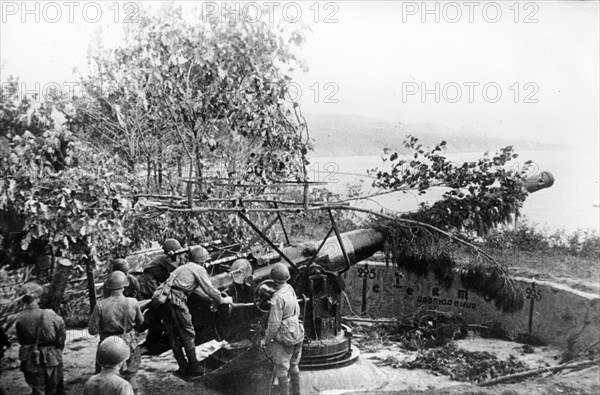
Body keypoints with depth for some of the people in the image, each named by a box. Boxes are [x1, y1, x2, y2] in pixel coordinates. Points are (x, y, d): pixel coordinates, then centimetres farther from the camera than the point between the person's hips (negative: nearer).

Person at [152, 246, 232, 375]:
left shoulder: (182, 268, 28)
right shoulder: (199, 269, 3)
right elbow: (209, 288, 4)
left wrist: (212, 298, 42)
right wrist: (222, 300, 19)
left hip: (163, 300, 8)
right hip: (176, 301, -8)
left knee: (173, 336, 13)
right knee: (187, 333, 5)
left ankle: (183, 367, 19)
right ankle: (193, 366, 10)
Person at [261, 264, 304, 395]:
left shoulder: (277, 298, -24)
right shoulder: (290, 289, -1)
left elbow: (274, 324, -22)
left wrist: (266, 340, -8)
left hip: (283, 338, -8)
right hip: (295, 333, 8)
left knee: (281, 370, 3)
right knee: (293, 365, 21)